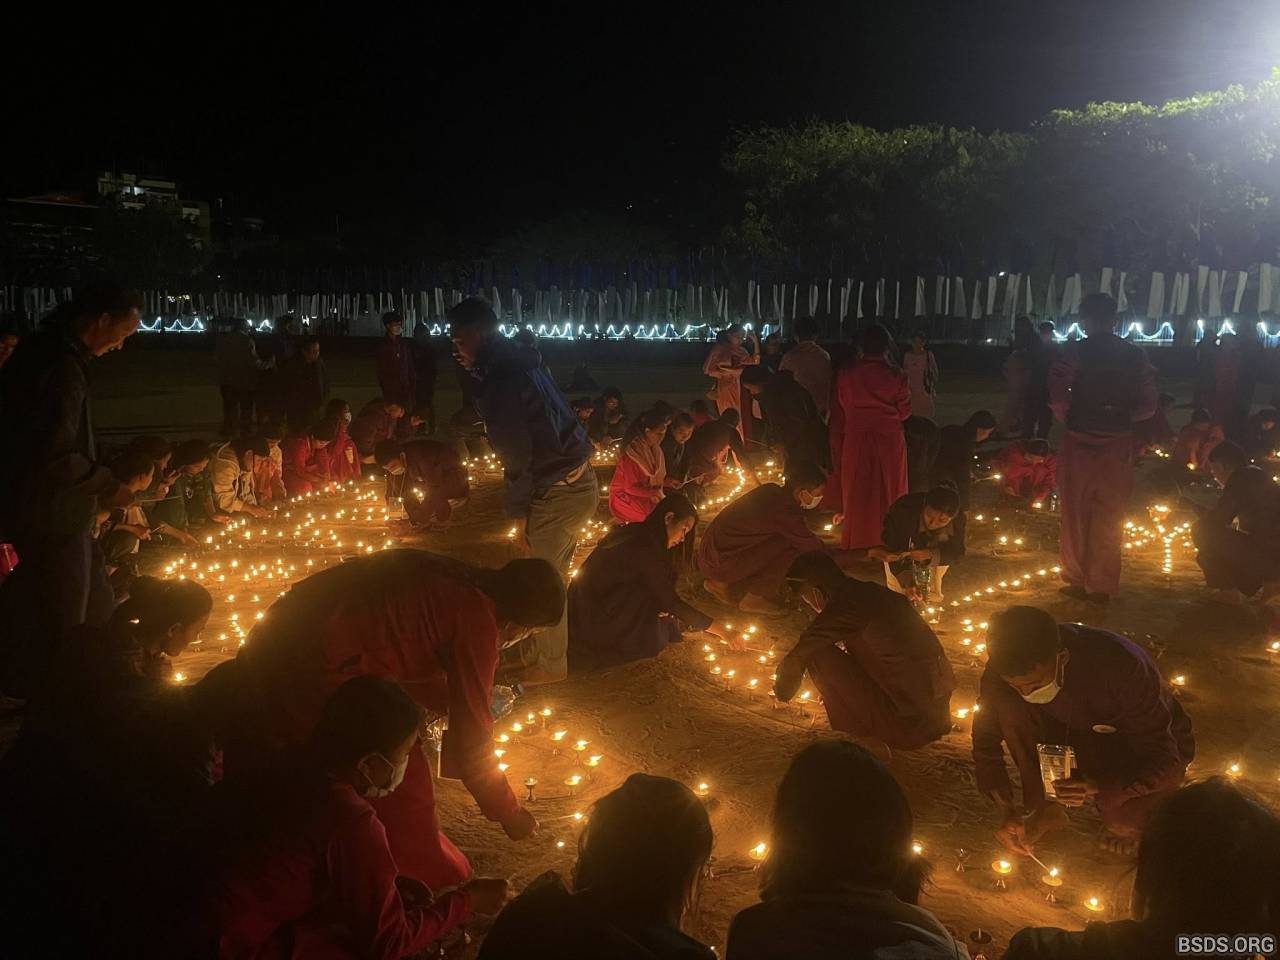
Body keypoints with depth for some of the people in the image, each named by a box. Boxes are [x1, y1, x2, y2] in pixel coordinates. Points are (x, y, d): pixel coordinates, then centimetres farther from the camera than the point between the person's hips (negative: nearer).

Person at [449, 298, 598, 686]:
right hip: (578, 482, 9)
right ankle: (539, 648, 34)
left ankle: (549, 663, 22)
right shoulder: (520, 361, 11)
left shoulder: (500, 377, -19)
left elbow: (517, 452, -18)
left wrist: (518, 513, -11)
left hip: (558, 493, -9)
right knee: (549, 575, 20)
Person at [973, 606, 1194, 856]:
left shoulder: (1123, 666, -37)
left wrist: (1098, 787, -46)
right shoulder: (1009, 667, -24)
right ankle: (1045, 808, -6)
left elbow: (1164, 758, -30)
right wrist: (1006, 810, -21)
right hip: (1082, 734, 4)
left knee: (1124, 818, -35)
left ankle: (1122, 820, 3)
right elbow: (986, 736, -11)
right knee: (1009, 706, -24)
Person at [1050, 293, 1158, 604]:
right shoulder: (1135, 355, 2)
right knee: (1110, 518, 12)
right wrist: (1122, 417, 14)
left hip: (1080, 441, -3)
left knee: (1076, 514, 12)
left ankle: (1078, 581, 20)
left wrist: (1066, 417, 0)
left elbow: (1057, 395, -19)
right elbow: (1148, 406, 0)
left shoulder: (1077, 351, -9)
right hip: (1119, 444, 3)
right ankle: (1102, 586, 18)